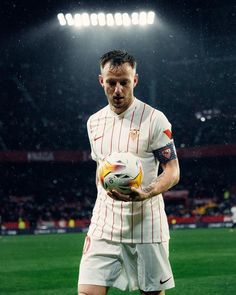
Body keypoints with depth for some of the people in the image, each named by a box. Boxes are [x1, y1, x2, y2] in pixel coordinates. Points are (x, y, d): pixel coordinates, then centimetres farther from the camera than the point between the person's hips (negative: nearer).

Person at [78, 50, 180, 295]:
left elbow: (173, 171, -8)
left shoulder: (154, 119, -5)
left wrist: (145, 193, -25)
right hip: (103, 227, 4)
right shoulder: (94, 122, 12)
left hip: (146, 227, -4)